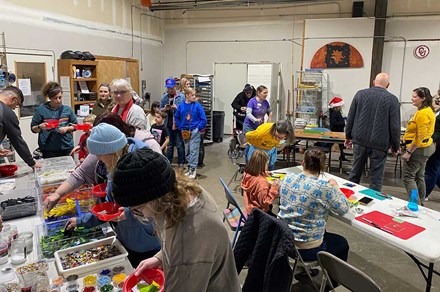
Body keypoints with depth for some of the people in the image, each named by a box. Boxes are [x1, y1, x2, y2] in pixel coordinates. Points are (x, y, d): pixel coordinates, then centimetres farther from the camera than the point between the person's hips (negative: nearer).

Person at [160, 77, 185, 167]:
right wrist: (165, 109, -11)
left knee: (179, 145, 3)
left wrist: (176, 108, -22)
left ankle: (181, 163, 15)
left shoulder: (181, 96, -6)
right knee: (169, 144, 14)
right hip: (168, 124, 4)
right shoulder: (164, 97, 6)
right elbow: (160, 110, 10)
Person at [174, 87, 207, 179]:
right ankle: (189, 168, 26)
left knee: (193, 150, -3)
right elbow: (176, 117, 11)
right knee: (187, 151, 13)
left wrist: (198, 128, -8)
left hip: (194, 131, -3)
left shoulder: (197, 105, -7)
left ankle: (193, 169, 5)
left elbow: (203, 119, -5)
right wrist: (180, 128, 5)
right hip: (185, 131, 4)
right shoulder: (181, 106, 0)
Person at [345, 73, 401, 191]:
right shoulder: (392, 99, -6)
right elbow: (395, 126, -5)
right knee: (376, 177, 6)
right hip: (379, 144, -3)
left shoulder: (360, 94, 1)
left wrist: (348, 136, 14)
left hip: (360, 140, 3)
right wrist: (396, 146, 5)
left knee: (355, 172, 16)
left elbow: (350, 118, 4)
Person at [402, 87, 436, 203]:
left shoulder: (422, 113, -20)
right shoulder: (428, 110, 12)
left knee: (407, 177, -5)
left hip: (418, 149, -11)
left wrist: (409, 152, -21)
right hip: (425, 147, 11)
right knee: (419, 176, 18)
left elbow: (420, 137, -24)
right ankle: (420, 201, 28)